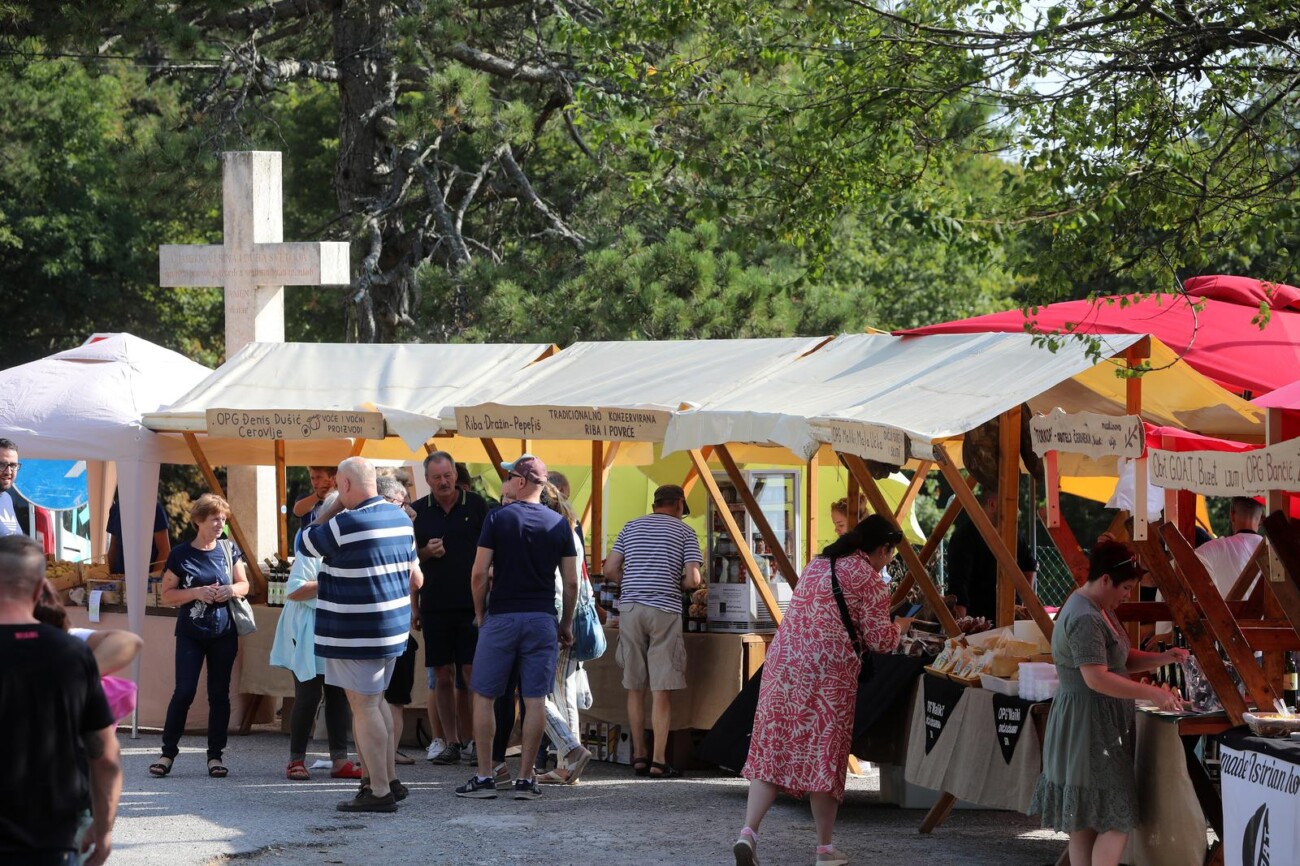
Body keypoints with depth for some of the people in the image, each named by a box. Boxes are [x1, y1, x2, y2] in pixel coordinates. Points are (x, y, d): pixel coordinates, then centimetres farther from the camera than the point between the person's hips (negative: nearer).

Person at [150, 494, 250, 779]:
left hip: (223, 634, 3)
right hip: (191, 634, -3)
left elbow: (244, 584, 13)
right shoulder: (181, 555, -4)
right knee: (184, 692, -9)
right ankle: (168, 752, 0)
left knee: (219, 694, 5)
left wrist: (231, 590, -9)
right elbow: (167, 595, -3)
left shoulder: (229, 550, 5)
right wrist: (197, 593, -18)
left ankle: (215, 755, 11)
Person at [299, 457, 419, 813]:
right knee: (375, 701, 20)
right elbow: (413, 573, 16)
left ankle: (379, 792, -4)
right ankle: (390, 779, 23)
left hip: (357, 633, -9)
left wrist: (333, 507, -1)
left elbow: (304, 543, -3)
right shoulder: (400, 517, 8)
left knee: (364, 706, -4)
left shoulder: (346, 525, -19)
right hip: (394, 626, 9)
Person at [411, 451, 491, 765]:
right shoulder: (418, 511, 7)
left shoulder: (476, 505, 2)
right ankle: (451, 743, 11)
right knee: (442, 676, 4)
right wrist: (426, 552, -9)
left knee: (472, 672, -7)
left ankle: (477, 740, 0)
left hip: (471, 605, -2)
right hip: (434, 606, 2)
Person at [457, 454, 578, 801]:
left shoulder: (498, 518, -5)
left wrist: (480, 613, 7)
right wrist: (567, 623, 15)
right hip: (542, 618, 3)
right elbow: (571, 582, 4)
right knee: (535, 700, 3)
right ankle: (525, 778, 3)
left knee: (484, 697, 6)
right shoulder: (559, 524, 4)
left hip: (501, 616, -3)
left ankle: (484, 776, 5)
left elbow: (479, 572, -7)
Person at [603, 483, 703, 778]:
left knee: (635, 687, 10)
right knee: (662, 690, -3)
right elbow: (693, 580, -5)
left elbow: (610, 570, 8)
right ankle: (659, 761, -5)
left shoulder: (631, 527, 14)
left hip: (630, 607, 3)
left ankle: (639, 755, 13)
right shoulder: (685, 532, 4)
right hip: (665, 609, -3)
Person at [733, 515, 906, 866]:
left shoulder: (816, 565, 19)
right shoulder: (870, 580, -3)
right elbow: (879, 640, -4)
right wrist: (898, 627, 16)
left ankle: (749, 831, -12)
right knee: (824, 753, 3)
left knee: (773, 747, 3)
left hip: (783, 663, 6)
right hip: (828, 673, -5)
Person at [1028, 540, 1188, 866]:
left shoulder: (1099, 610, 14)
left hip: (1101, 721, 11)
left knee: (1084, 822, 11)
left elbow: (1120, 659, 22)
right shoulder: (1085, 619, -20)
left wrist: (1162, 658, 5)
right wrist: (1150, 693, -28)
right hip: (1089, 723, -11)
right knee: (1118, 819, -11)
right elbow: (1097, 678, -27)